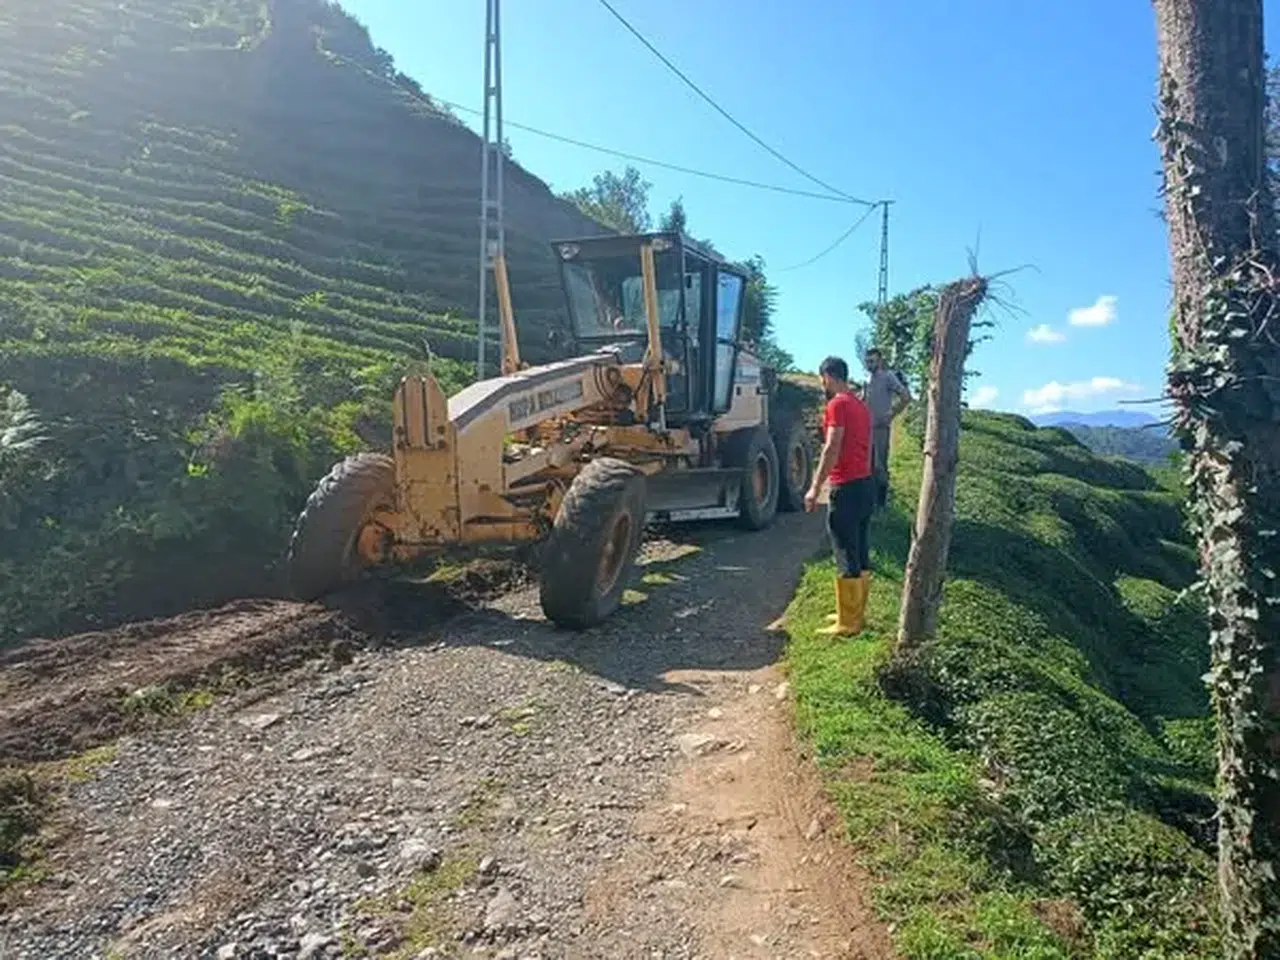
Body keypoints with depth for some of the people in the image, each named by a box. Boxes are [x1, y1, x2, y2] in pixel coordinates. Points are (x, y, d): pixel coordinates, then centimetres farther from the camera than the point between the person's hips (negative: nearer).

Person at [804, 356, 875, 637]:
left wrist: (815, 488, -18)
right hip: (866, 485, 9)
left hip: (847, 488, -9)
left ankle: (847, 624, 2)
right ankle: (855, 614, 22)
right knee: (861, 556, 13)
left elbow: (832, 449, -19)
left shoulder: (838, 404, -12)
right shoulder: (861, 406, 16)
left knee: (847, 559, -4)